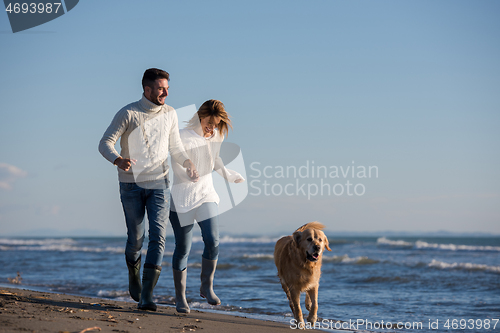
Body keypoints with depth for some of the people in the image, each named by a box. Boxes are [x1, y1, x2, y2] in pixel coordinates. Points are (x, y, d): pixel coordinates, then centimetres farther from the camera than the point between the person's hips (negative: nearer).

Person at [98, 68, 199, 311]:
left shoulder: (170, 114, 7)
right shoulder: (128, 114, -7)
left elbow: (175, 146, 18)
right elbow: (105, 143, -9)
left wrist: (187, 163, -3)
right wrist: (118, 160, -30)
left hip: (159, 184, 2)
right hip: (131, 184, -2)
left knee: (158, 236, -12)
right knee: (135, 238, 5)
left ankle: (146, 296, -15)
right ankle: (133, 273, 38)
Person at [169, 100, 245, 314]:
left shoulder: (216, 138, 5)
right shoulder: (183, 138, -14)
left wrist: (231, 176, 32)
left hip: (205, 194, 4)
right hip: (181, 197, -4)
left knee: (212, 240, -13)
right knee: (182, 248, -1)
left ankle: (206, 287, 6)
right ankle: (180, 297, 12)